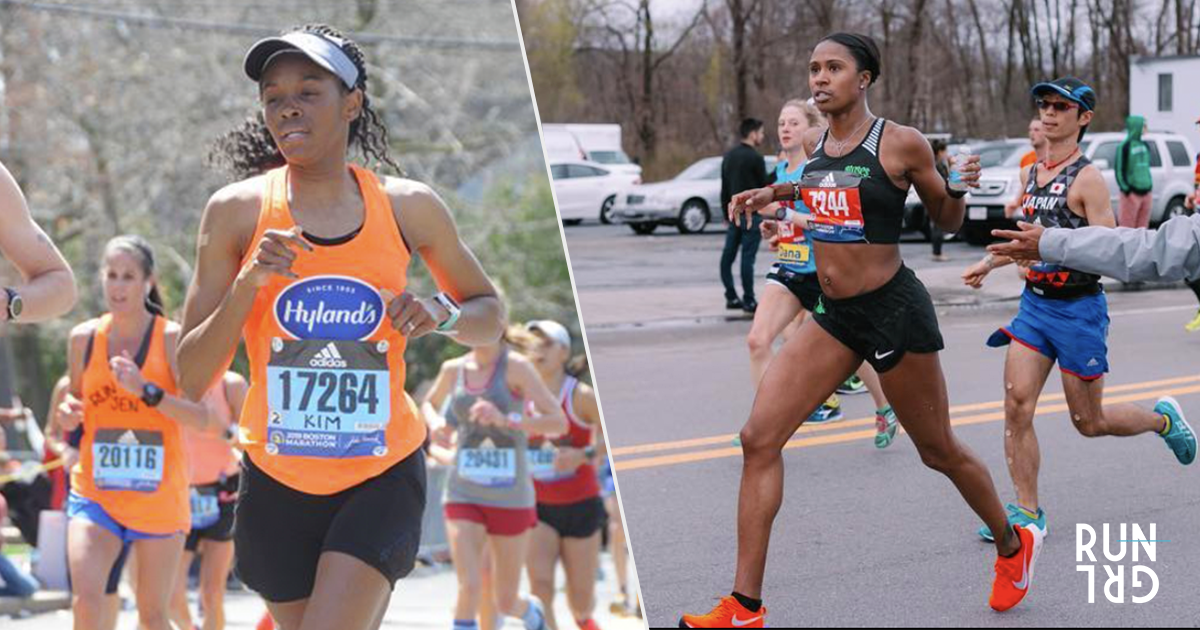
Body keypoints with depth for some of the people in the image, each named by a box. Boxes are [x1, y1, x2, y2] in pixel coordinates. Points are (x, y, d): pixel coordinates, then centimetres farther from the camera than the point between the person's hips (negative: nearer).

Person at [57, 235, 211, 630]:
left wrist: (146, 390, -25)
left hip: (159, 496, -1)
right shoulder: (84, 338, 4)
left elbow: (202, 419, -14)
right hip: (95, 493, 2)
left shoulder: (173, 339, -6)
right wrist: (68, 416, -5)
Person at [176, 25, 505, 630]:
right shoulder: (237, 211, -5)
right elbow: (191, 379, -6)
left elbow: (491, 314, 13)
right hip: (277, 482, 1)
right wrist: (249, 281, -20)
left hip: (383, 476, -1)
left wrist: (443, 313, -10)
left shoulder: (408, 207, -2)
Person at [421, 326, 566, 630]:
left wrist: (505, 420, -27)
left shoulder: (515, 366, -8)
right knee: (469, 587, -17)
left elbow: (559, 423, -14)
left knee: (506, 602, 9)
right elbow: (429, 404, 26)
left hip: (511, 495, -2)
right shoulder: (453, 369, 4)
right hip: (463, 494, 2)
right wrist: (435, 422, 3)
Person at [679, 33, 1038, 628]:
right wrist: (774, 193, 15)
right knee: (759, 438, -7)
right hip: (832, 314, 6)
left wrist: (959, 189, -19)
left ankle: (1013, 546, 39)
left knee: (939, 451, 10)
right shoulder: (814, 143, 5)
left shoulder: (902, 143, -11)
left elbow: (946, 221, 1)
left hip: (894, 310, -6)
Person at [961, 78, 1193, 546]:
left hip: (1078, 308, -6)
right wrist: (989, 263, 20)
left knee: (1089, 423, 6)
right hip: (1035, 301, 6)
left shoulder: (1087, 178, -14)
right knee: (1017, 405, -8)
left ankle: (1163, 419, 35)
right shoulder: (1031, 174, 9)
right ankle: (1027, 512, 0)